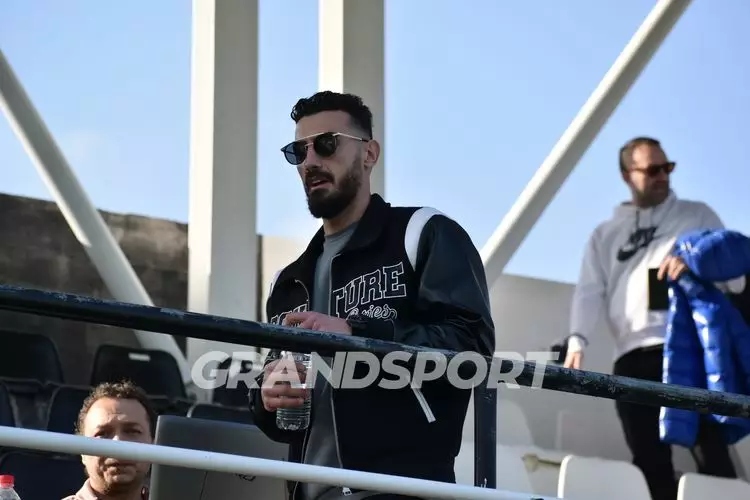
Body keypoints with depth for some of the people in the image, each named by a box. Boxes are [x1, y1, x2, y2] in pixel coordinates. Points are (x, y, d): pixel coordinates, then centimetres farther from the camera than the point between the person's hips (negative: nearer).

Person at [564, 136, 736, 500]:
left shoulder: (697, 215, 20)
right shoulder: (604, 235, 23)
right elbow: (589, 291, 9)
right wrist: (577, 340, -10)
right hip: (632, 358, 2)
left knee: (709, 450, -15)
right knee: (649, 463, -4)